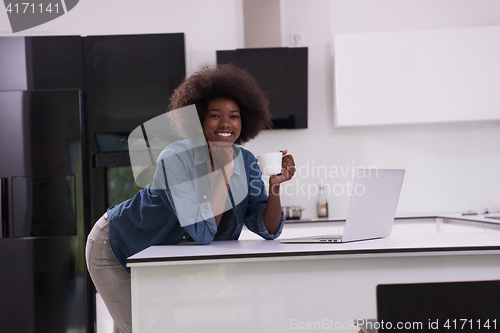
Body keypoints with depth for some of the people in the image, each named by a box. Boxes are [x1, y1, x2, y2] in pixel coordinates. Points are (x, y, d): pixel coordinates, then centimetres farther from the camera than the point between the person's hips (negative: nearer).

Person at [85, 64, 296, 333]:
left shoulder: (245, 162, -11)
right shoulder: (175, 159, -28)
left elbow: (268, 230, -13)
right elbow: (202, 233, -35)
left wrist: (275, 186, -28)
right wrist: (223, 172, -35)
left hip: (165, 258, 6)